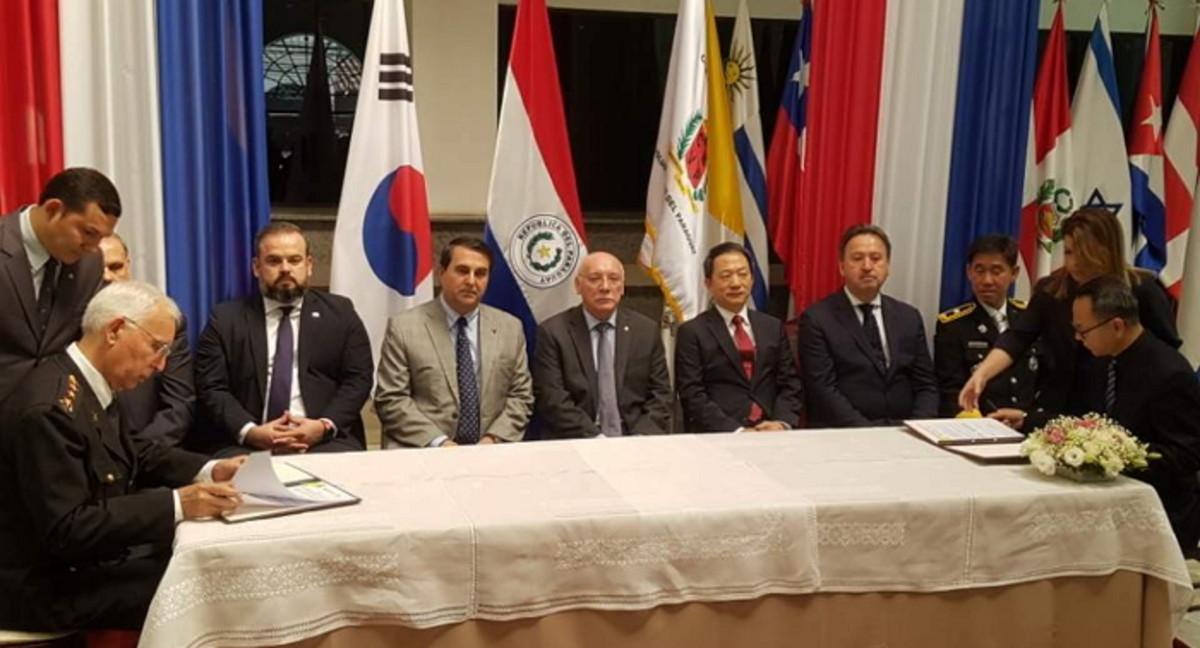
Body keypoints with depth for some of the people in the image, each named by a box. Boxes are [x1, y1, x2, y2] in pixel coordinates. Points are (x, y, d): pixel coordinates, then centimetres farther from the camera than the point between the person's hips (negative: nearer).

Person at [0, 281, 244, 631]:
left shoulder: (85, 384, 2)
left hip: (88, 555, 9)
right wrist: (174, 504, -29)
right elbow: (65, 532, -28)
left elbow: (132, 454, 17)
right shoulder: (49, 408, -26)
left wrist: (208, 470, 2)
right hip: (52, 584, -9)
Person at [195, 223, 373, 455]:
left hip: (325, 440, 1)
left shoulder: (339, 313, 12)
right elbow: (211, 389, 4)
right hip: (246, 443, 0)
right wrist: (250, 432, -13)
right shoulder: (226, 319, 11)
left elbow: (359, 379, 5)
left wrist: (325, 426, -12)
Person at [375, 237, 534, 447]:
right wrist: (438, 443, -13)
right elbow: (391, 400, -2)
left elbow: (521, 395, 10)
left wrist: (494, 439, -6)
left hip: (489, 451, 3)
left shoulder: (510, 328, 11)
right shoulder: (404, 327, 2)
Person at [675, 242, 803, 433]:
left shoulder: (773, 327, 16)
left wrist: (782, 423, -7)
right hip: (718, 437, -3)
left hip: (771, 433, 3)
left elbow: (790, 385, 12)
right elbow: (692, 395, -4)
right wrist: (736, 431, -16)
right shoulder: (692, 332, 3)